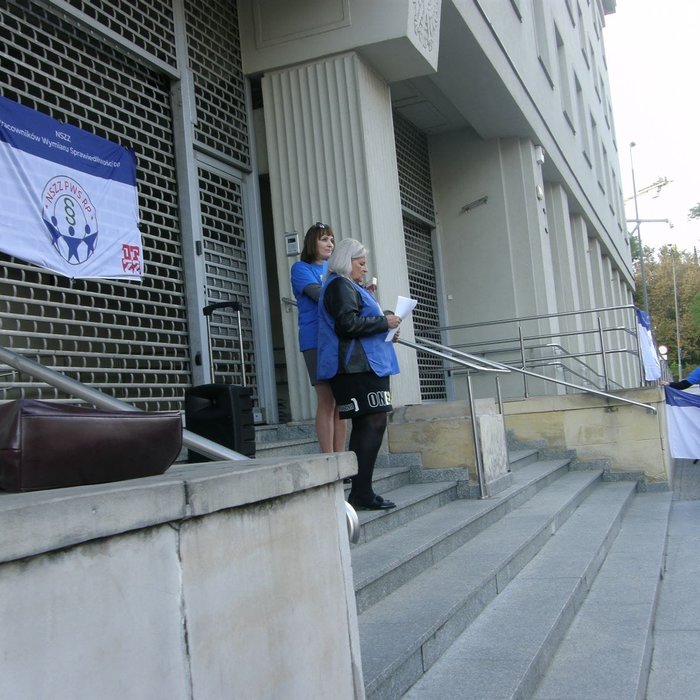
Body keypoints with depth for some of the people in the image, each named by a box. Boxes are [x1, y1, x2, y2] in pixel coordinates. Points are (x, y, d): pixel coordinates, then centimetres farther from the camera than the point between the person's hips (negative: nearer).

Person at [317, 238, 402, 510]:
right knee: (374, 422, -15)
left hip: (362, 365, 11)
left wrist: (385, 327, 18)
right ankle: (362, 492, -16)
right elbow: (349, 323, -20)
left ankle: (360, 492, 11)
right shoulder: (340, 286, -7)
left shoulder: (350, 287, 27)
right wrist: (384, 321, -10)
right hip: (358, 366, -11)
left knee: (365, 425, 9)